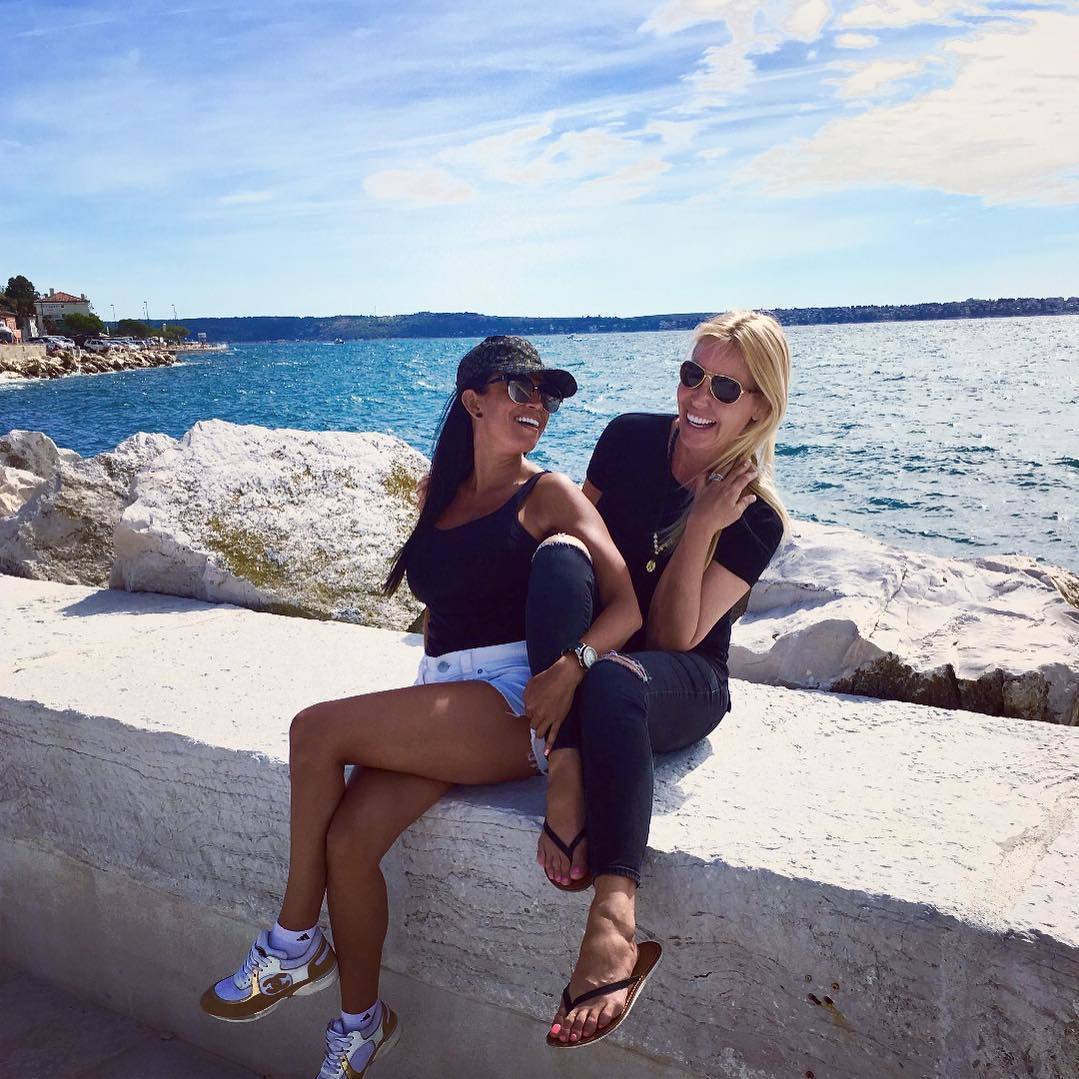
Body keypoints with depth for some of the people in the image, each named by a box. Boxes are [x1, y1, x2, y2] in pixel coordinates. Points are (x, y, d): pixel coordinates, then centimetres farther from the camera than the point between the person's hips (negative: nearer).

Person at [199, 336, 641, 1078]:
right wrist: (425, 705, 15)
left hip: (514, 708, -5)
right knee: (348, 839, -18)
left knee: (316, 730, -20)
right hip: (439, 702, 5)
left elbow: (627, 607, -10)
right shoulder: (437, 495, 18)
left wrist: (573, 660, -29)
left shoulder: (549, 495, 1)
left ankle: (295, 946, -2)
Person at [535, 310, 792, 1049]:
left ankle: (613, 927, -47)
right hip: (589, 652, 3)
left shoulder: (757, 517, -9)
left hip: (682, 688, -3)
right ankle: (567, 776, -45)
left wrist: (700, 528, -23)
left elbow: (674, 638, -14)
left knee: (615, 683, -41)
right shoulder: (630, 439, -1)